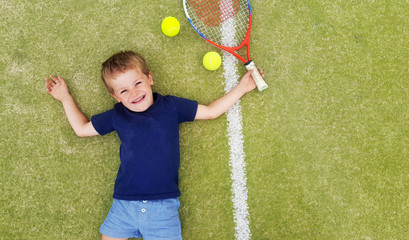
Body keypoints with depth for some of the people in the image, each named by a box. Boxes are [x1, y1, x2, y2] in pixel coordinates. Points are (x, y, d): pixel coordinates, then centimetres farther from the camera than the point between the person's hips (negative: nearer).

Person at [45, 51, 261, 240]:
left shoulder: (171, 106, 6)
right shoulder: (116, 116, 9)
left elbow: (211, 111, 14)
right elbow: (82, 129, 21)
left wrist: (242, 87, 13)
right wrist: (65, 98, 22)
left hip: (163, 206, -2)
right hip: (124, 205, 2)